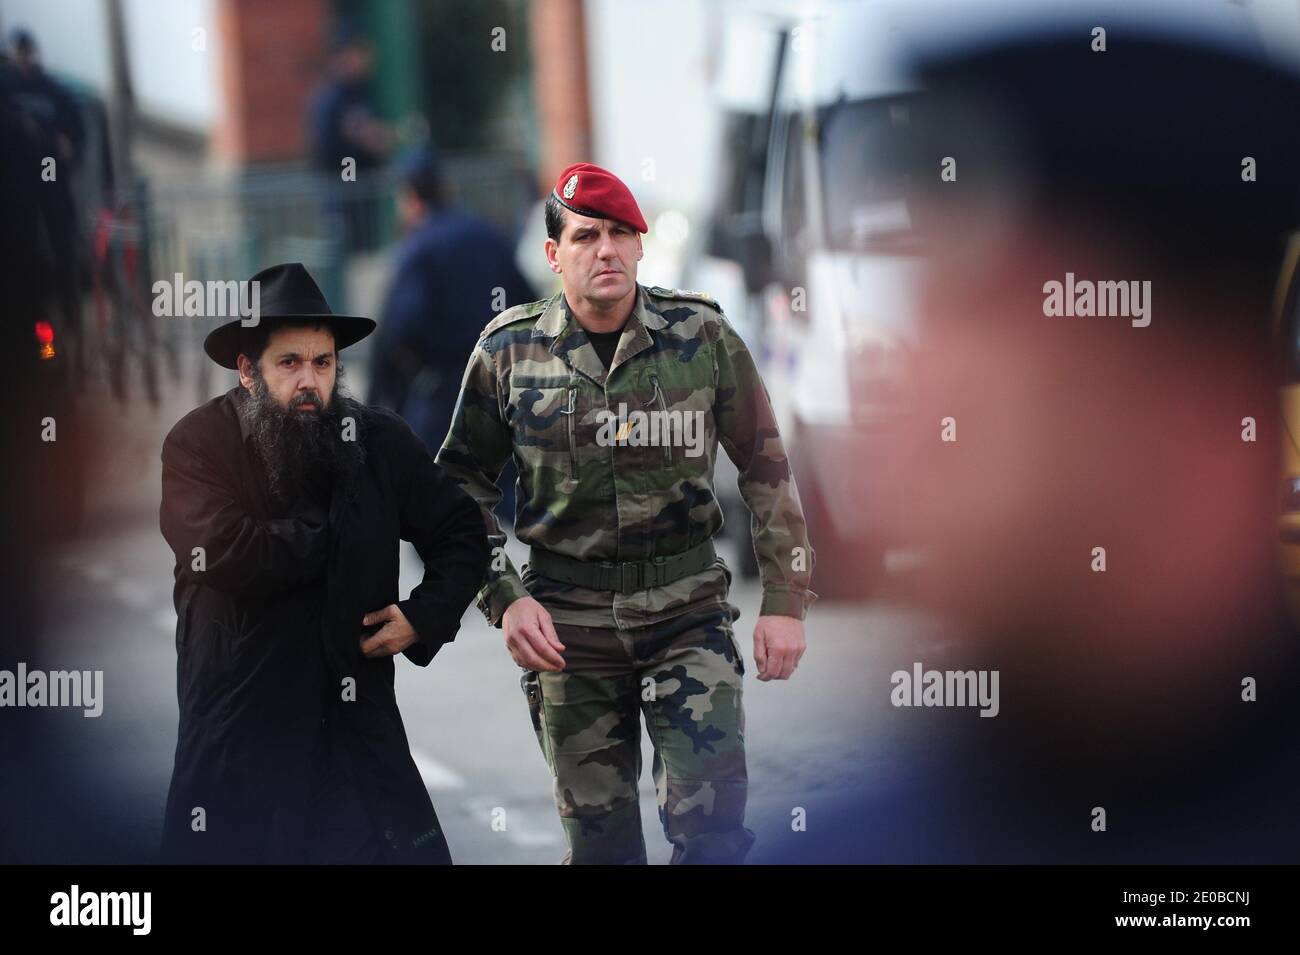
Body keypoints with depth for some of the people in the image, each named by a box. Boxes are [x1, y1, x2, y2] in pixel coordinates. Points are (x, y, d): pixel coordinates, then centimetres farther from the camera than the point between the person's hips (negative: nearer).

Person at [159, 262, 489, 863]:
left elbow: (463, 538, 10)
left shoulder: (381, 443, 1)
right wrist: (332, 527, -12)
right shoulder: (196, 445, -9)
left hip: (356, 717, 3)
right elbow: (224, 556, -24)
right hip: (237, 725, -3)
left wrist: (425, 618, -6)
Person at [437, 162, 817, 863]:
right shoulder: (509, 349, 0)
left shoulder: (702, 336, -2)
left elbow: (765, 467, 5)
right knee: (597, 833, 7)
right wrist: (502, 598, -4)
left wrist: (785, 602, 1)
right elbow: (463, 481, 8)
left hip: (688, 610, -1)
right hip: (567, 616, 1)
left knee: (713, 822, -10)